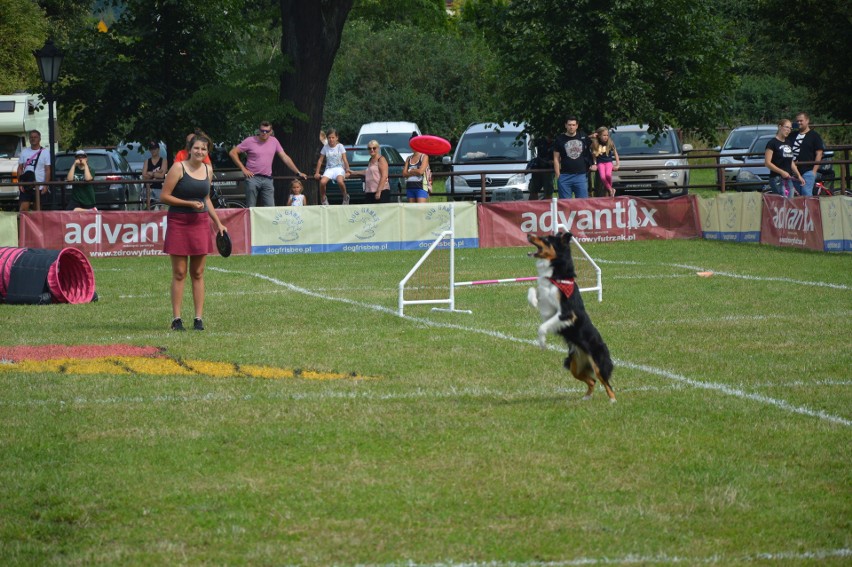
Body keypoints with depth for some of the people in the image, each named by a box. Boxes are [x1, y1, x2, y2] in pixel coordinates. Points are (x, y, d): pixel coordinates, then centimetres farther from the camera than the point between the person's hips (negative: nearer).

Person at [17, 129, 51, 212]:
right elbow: (20, 168, 11)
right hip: (26, 187, 2)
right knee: (24, 208, -7)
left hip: (40, 187, -2)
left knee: (38, 209, 4)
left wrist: (45, 186, -12)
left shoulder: (45, 152, 1)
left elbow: (48, 170, -3)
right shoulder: (24, 152, 10)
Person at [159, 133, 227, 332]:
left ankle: (199, 318, 7)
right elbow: (164, 196, -9)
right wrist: (190, 203, -13)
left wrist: (218, 223, 19)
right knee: (179, 273, -3)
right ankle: (176, 318, 1)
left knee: (198, 273, 5)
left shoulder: (208, 170, 11)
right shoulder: (179, 168, -7)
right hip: (178, 223, -5)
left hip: (200, 224, 5)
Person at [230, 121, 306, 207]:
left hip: (268, 180, 3)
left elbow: (285, 158, 12)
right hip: (253, 178, -3)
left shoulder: (274, 141, 9)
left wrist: (298, 173, 9)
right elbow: (233, 153, -1)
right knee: (250, 208, -4)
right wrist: (243, 169, -6)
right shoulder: (250, 141, -1)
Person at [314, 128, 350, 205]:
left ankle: (345, 197, -9)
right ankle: (323, 199, -4)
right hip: (329, 169, 2)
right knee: (322, 182, -29)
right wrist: (317, 172, 7)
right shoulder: (325, 147, 8)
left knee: (340, 181, -36)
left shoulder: (340, 146, 2)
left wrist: (347, 169, -13)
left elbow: (345, 159, 0)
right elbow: (320, 160, 12)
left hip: (339, 168, -2)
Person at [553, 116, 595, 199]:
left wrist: (593, 164, 14)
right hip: (565, 176, -1)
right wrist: (558, 176, -4)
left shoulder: (583, 137, 8)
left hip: (581, 175, 1)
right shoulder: (560, 139, 3)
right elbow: (556, 159, 3)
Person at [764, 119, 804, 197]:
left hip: (788, 179, 8)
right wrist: (781, 172, -20)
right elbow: (767, 162, -12)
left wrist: (799, 175, 15)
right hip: (777, 178, -8)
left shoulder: (788, 144, 18)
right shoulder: (772, 143, -6)